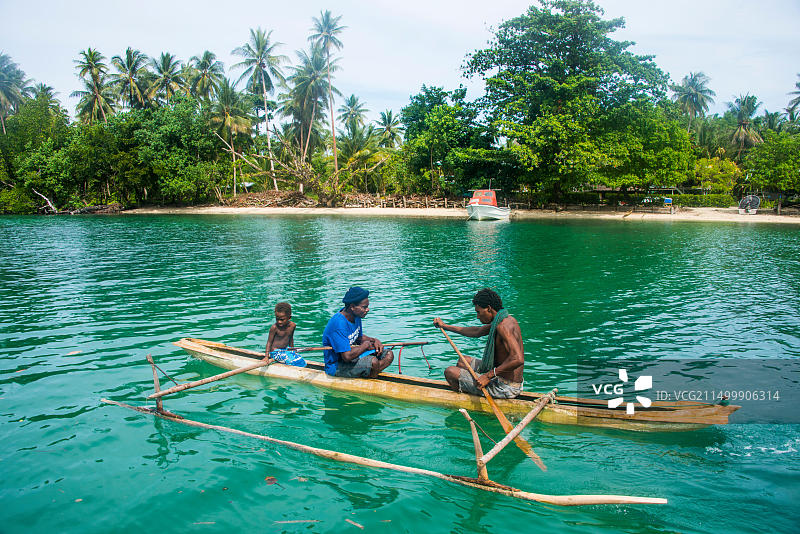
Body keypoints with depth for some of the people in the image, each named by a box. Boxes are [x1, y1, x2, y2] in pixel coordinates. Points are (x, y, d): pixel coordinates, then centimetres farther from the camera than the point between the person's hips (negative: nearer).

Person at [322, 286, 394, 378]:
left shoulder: (355, 316, 0)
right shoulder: (339, 324, -29)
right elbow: (347, 356, -32)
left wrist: (374, 340, -3)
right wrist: (366, 345, -16)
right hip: (337, 366, -9)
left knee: (388, 355, -2)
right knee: (373, 361, -31)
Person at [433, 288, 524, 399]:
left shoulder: (503, 326, -24)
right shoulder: (506, 319, 8)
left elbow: (518, 359, -35)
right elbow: (477, 332, 22)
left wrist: (489, 375, -32)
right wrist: (445, 326, 27)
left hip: (505, 387, -10)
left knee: (450, 372, -7)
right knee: (463, 361, 25)